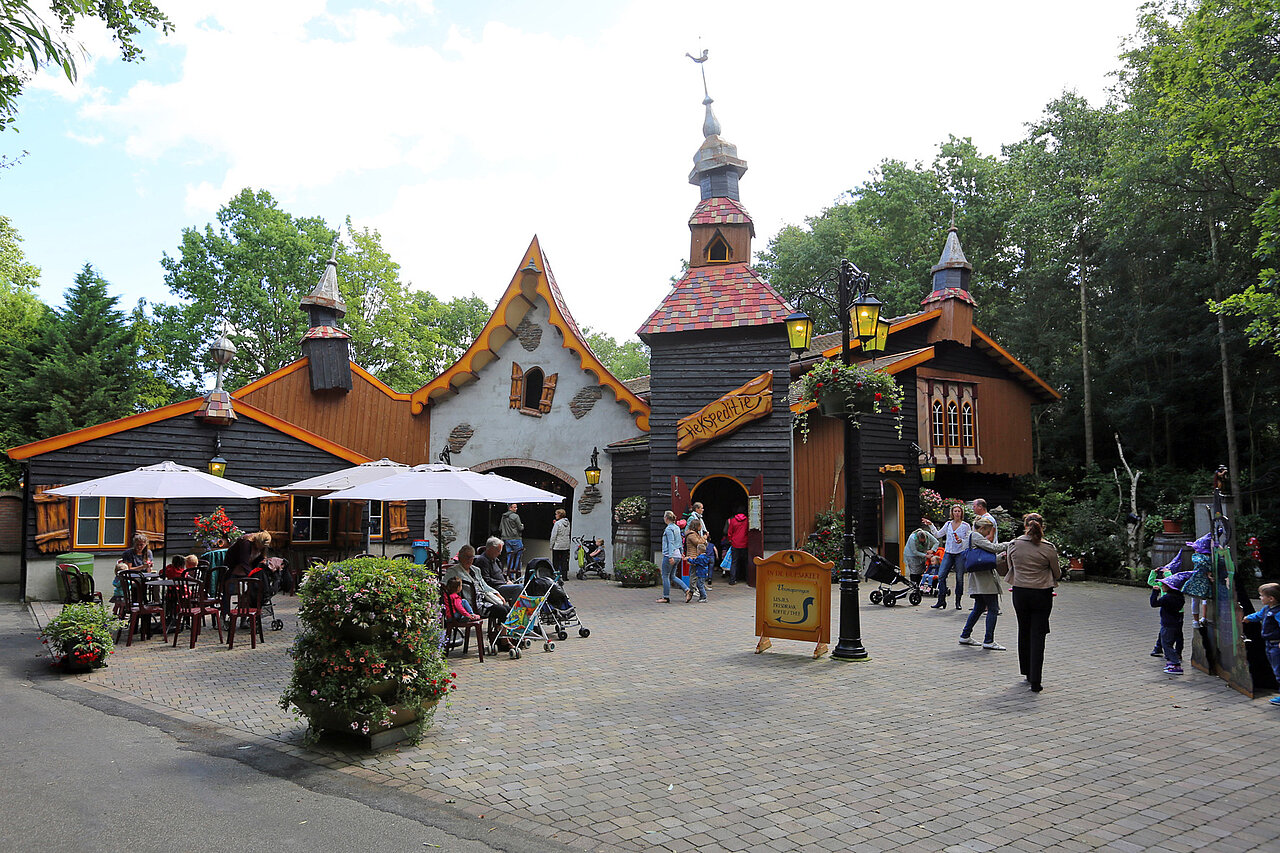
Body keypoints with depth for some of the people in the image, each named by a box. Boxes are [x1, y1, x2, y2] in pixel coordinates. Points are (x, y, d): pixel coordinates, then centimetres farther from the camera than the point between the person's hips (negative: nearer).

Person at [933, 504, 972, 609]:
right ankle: (941, 600, 0)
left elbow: (969, 540, 2)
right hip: (948, 553, 3)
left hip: (960, 553, -3)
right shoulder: (948, 524, 10)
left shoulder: (966, 525, 0)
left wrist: (962, 541, -17)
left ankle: (958, 601, 12)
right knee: (941, 575, -6)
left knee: (959, 578, 1)